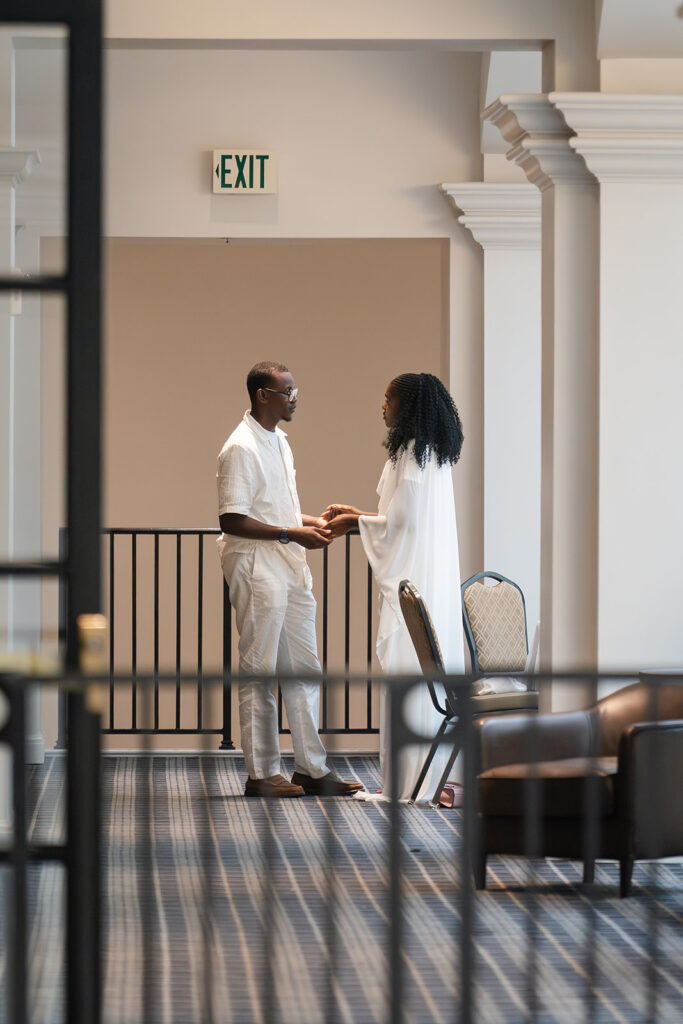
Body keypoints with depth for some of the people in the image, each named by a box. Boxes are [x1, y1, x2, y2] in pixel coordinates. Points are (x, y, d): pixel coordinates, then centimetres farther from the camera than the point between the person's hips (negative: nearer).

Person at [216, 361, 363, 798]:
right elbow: (232, 520, -20)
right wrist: (291, 534, -19)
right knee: (259, 672, -2)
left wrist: (310, 522, 9)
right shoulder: (241, 448, -14)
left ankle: (312, 768, 15)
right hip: (256, 569, -9)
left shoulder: (279, 442, 15)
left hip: (290, 568, 9)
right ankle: (262, 774, 4)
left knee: (304, 669, 10)